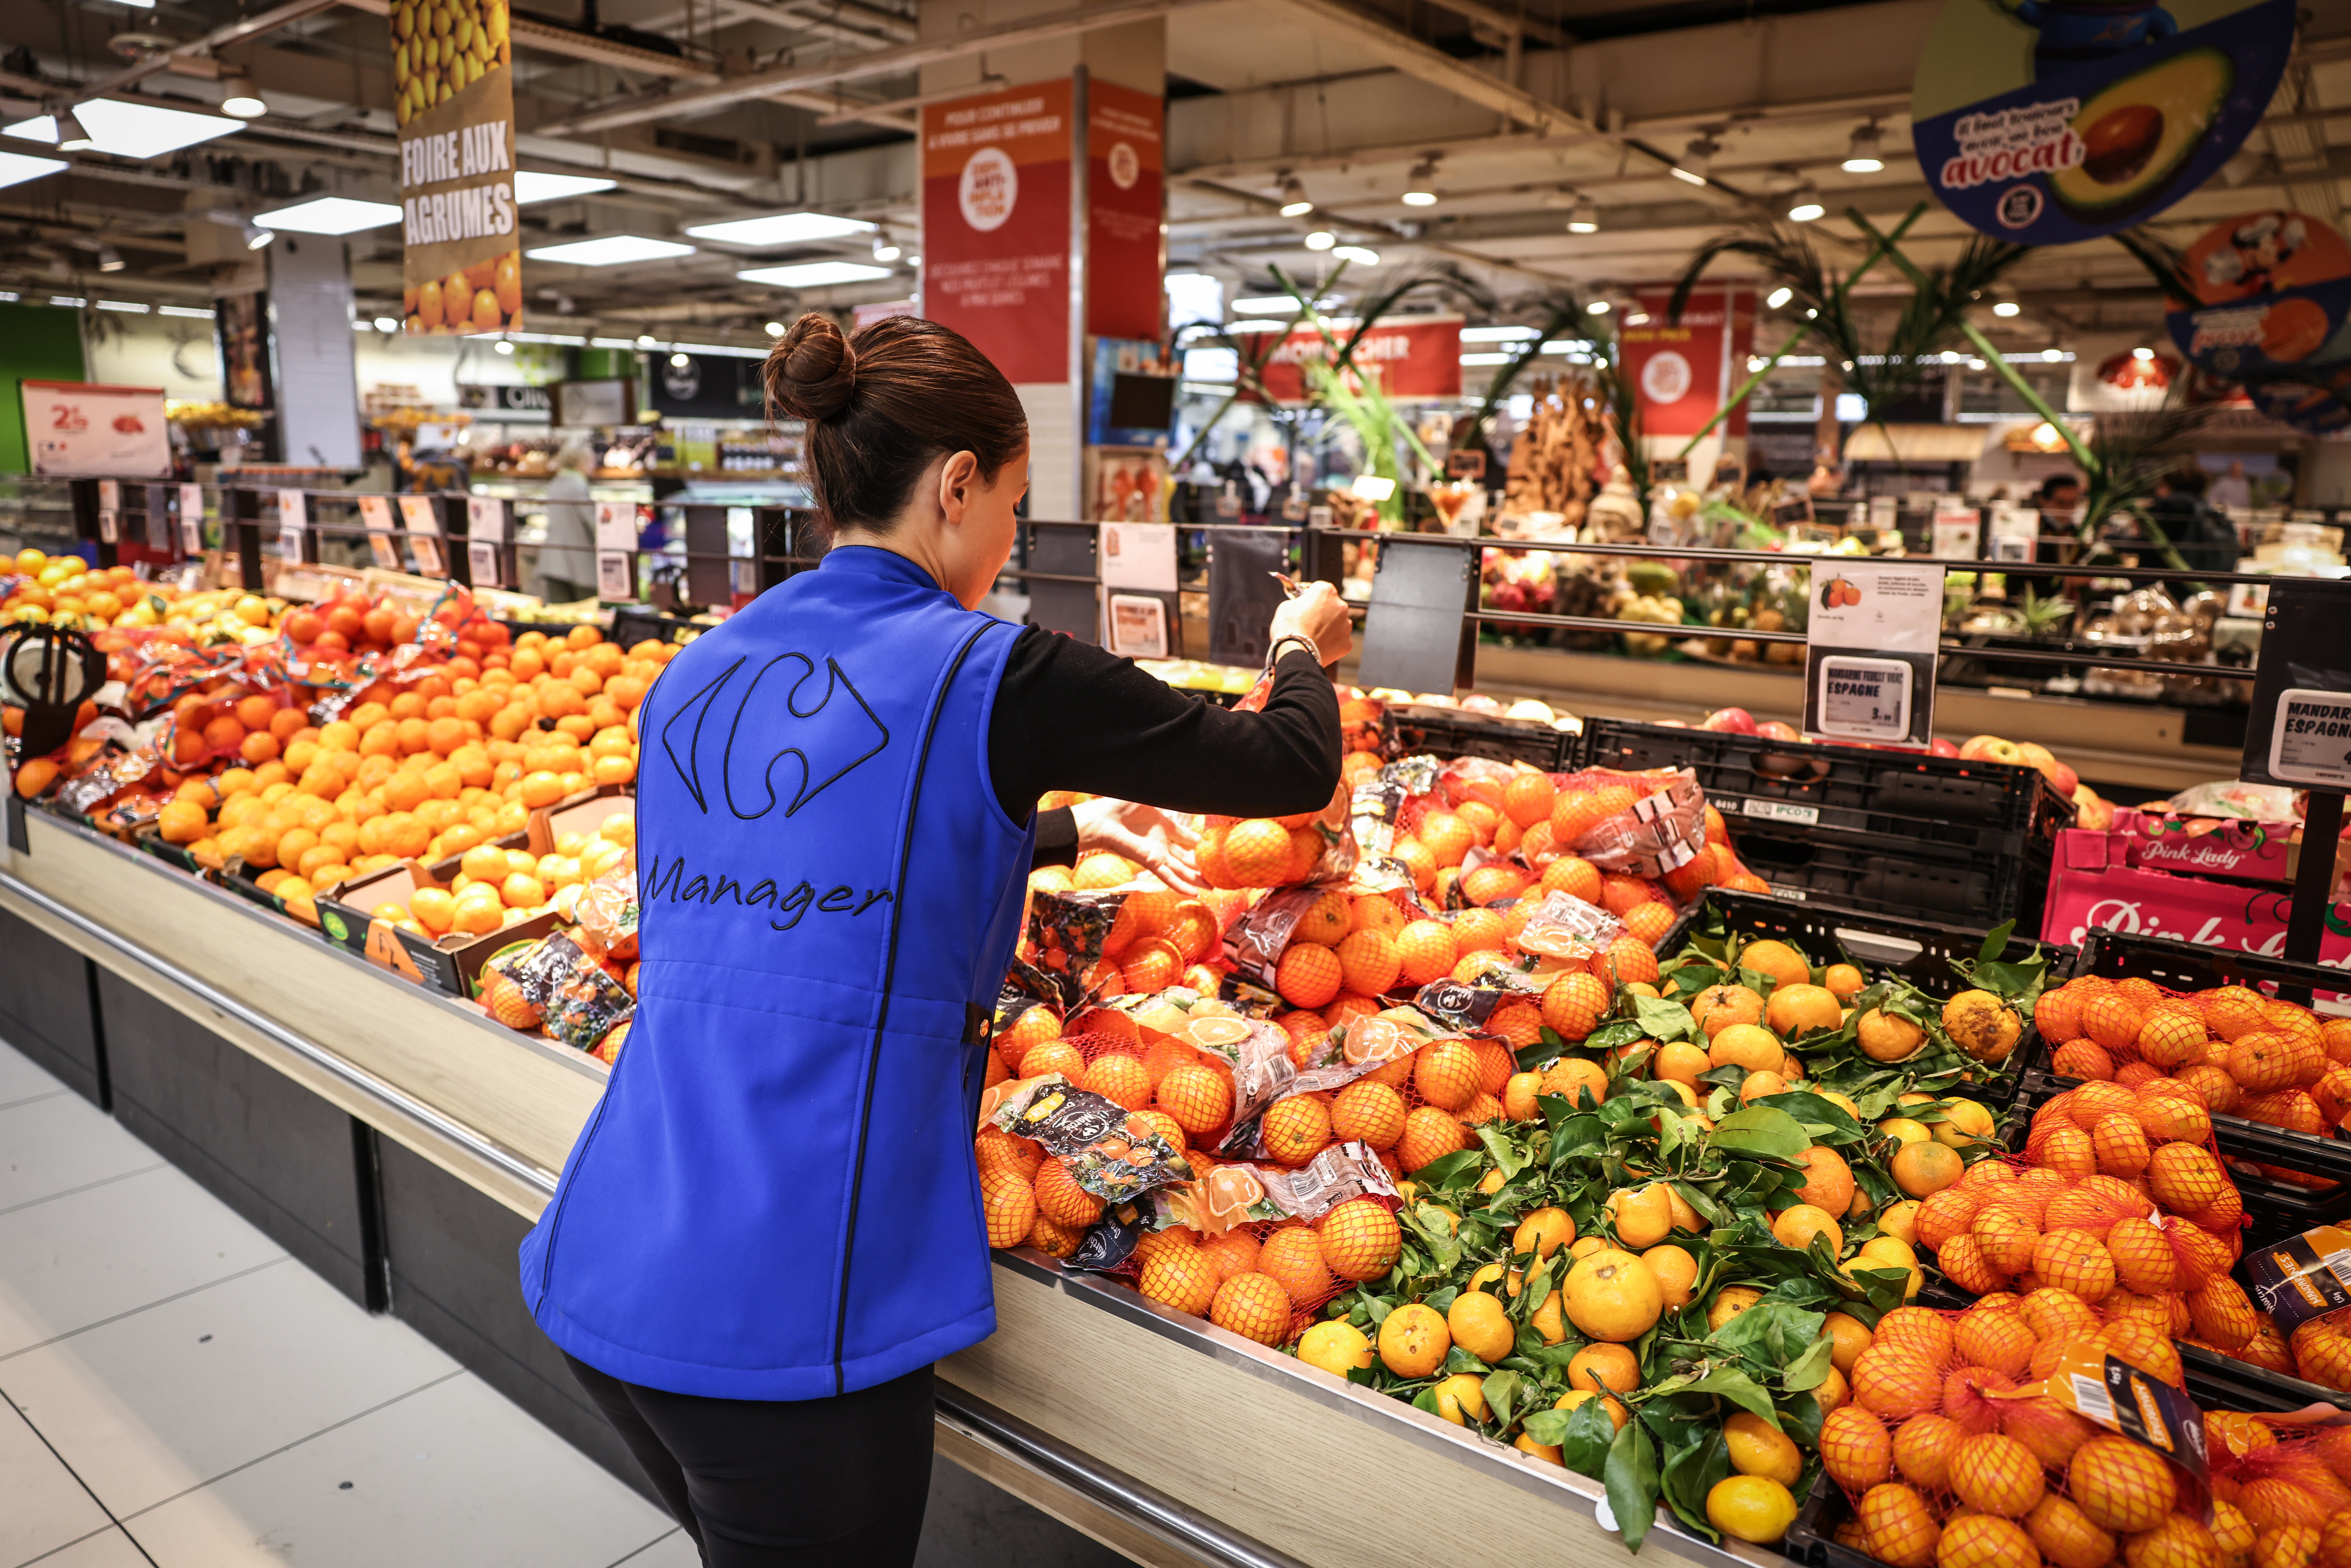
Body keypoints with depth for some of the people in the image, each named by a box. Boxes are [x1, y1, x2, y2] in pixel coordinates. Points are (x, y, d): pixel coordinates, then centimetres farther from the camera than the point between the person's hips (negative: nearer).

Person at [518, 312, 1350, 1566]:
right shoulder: (992, 676, -13)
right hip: (789, 1323, -6)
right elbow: (1297, 768, -1)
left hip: (599, 1273, 7)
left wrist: (1070, 826, 30)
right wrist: (1303, 647, 20)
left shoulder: (696, 675, 7)